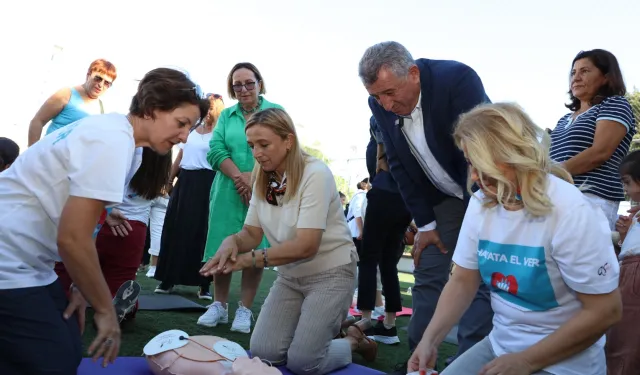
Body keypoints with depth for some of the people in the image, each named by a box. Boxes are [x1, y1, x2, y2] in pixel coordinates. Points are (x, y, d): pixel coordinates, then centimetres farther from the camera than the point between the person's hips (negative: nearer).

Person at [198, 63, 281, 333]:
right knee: (222, 249, 2)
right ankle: (219, 306, 15)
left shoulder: (276, 112, 5)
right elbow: (216, 151, 1)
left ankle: (244, 310, 8)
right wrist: (239, 176, -14)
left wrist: (254, 178, -16)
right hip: (228, 192, 3)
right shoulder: (226, 115, 14)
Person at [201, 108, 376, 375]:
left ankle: (353, 340, 17)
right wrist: (232, 241, -26)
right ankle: (320, 328, 22)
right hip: (290, 276, 7)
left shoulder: (315, 174, -22)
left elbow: (306, 246, -27)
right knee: (264, 352, -4)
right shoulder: (263, 179, 0)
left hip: (330, 274, -6)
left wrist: (252, 259, -31)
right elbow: (252, 233, -2)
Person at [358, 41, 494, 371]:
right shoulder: (381, 104, -12)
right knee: (427, 276, 5)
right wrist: (425, 223, -5)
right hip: (440, 196, 5)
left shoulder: (457, 80, -29)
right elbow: (400, 166, -4)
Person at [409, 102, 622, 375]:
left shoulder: (571, 212, -21)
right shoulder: (481, 203, -4)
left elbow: (604, 311, -19)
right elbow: (462, 282, 1)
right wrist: (430, 340, -14)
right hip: (499, 345, 5)